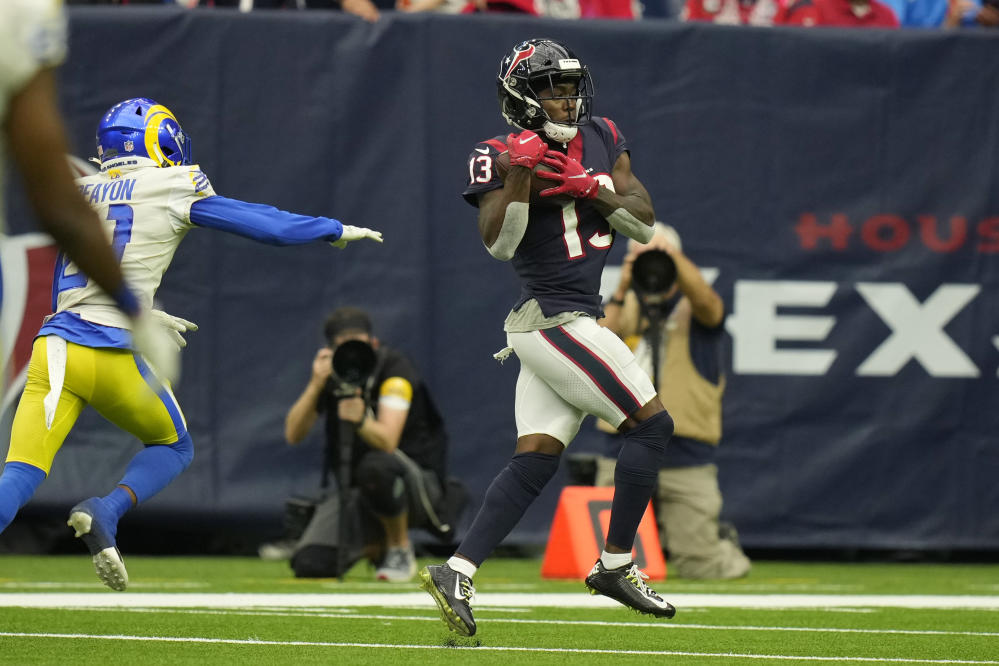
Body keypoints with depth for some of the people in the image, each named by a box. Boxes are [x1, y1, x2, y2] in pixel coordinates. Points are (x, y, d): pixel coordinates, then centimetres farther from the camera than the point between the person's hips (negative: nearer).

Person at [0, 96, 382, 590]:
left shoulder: (80, 195, 18)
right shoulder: (174, 189, 4)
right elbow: (266, 226, 10)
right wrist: (337, 231, 26)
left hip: (57, 344, 3)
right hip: (116, 355, -3)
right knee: (173, 447, 23)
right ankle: (104, 513, -4)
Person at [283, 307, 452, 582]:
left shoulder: (394, 367, -16)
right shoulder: (329, 374, -2)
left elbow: (387, 441, -28)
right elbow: (293, 435, -11)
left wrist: (361, 421, -49)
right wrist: (315, 386, -24)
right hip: (351, 489, 5)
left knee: (375, 466, -40)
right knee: (310, 563, -17)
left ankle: (400, 549, -14)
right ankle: (375, 545, 17)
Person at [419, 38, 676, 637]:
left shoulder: (601, 139, 12)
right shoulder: (499, 157, -6)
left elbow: (645, 224, 7)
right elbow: (499, 244, -17)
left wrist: (592, 187, -10)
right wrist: (521, 172, -27)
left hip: (574, 322, 7)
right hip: (555, 319, -7)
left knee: (535, 461, 2)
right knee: (651, 425, -7)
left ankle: (456, 573, 0)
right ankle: (616, 566, 1)